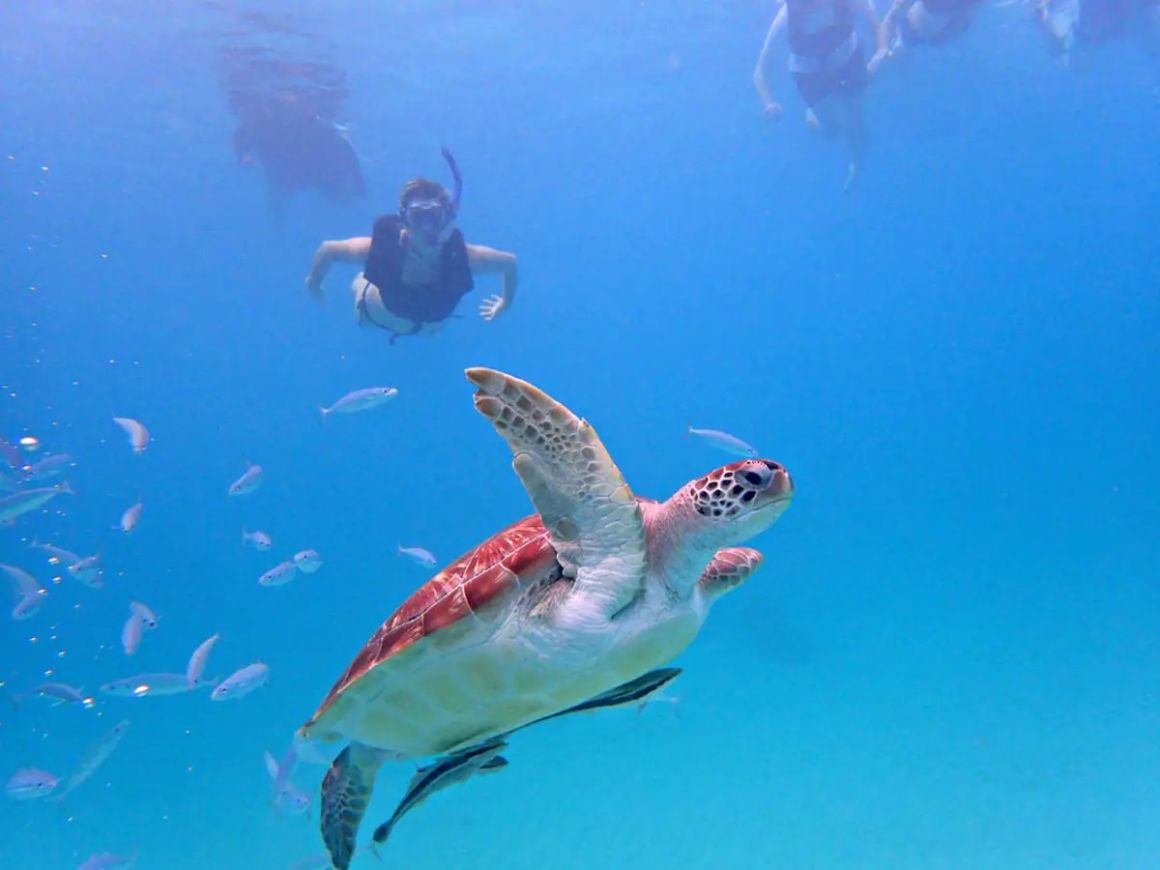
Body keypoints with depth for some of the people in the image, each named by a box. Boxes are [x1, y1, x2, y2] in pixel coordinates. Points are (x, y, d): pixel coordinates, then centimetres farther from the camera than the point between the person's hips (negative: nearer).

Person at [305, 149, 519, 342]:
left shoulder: (462, 257, -42)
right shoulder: (379, 248, -44)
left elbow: (510, 261, -24)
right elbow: (327, 249, -26)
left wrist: (506, 303, -10)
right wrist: (314, 284, -9)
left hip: (429, 325, 2)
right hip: (380, 315, -1)